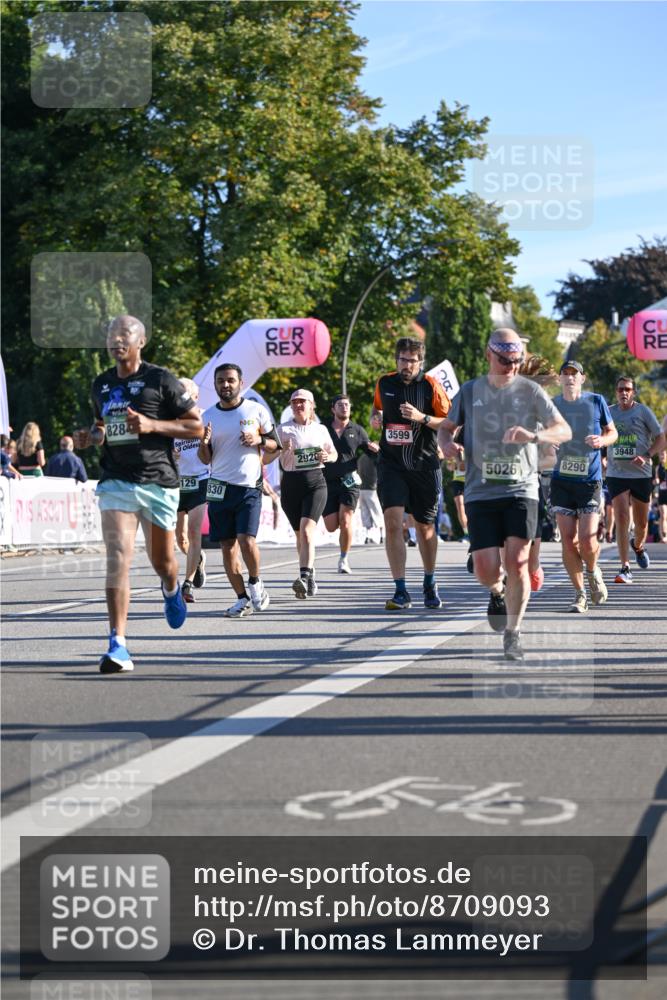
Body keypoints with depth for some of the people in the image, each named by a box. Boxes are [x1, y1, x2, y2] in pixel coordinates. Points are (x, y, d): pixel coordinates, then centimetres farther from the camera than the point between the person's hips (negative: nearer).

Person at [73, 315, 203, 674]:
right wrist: (90, 436, 7)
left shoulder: (160, 380, -3)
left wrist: (152, 425, -16)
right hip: (115, 481, 2)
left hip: (158, 482, -2)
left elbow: (197, 426, -3)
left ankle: (171, 589, 51)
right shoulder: (101, 385, 12)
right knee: (118, 559, -15)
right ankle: (117, 645, -20)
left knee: (161, 561, 11)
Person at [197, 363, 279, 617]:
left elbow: (275, 445, 8)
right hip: (219, 488, 3)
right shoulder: (209, 416, 8)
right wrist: (204, 443, -11)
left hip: (249, 487, -3)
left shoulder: (256, 410, 2)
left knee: (247, 540, -16)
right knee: (227, 546, 2)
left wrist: (260, 440, -12)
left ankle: (255, 582, 11)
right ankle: (243, 599, 11)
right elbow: (206, 459, 11)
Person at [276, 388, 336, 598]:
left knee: (307, 529, -19)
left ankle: (304, 577, -30)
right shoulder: (284, 430, 4)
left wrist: (328, 456, -3)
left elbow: (334, 454, 20)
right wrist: (285, 450, -23)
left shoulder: (320, 429, 9)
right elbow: (283, 462, -1)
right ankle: (309, 575, 23)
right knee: (300, 534, 8)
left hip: (315, 483, -1)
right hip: (291, 484, 1)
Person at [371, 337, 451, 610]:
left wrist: (422, 418, -20)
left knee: (425, 527, 10)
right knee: (392, 523, -15)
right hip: (391, 463, 1)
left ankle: (430, 584, 32)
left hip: (424, 465, -1)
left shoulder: (431, 385, -6)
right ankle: (401, 592, -14)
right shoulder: (384, 383, 4)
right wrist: (375, 418, 2)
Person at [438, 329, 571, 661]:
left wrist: (533, 436, -23)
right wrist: (447, 443, -4)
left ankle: (513, 633, 2)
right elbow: (447, 427, 21)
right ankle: (497, 591, 32)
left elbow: (564, 431, -3)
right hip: (481, 492, 1)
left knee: (517, 561, -15)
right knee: (486, 571, -7)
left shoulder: (530, 391, 3)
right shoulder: (470, 391, 9)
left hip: (521, 490, -1)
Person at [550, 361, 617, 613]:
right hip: (562, 481, 2)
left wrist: (602, 440, -11)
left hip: (590, 481, -2)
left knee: (587, 539, -11)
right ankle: (579, 594, 10)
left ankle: (593, 572, 23)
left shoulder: (596, 401, 1)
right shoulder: (552, 405, 5)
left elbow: (613, 432, 11)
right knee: (568, 540, -3)